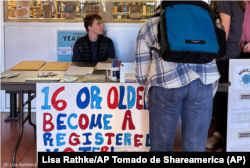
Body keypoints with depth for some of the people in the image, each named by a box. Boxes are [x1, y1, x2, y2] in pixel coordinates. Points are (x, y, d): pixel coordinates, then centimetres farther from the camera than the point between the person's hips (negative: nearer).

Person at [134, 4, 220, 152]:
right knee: (195, 145, 10)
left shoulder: (148, 27, 23)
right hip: (205, 81, 3)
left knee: (161, 144, 9)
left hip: (167, 84, -2)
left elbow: (141, 77, 16)